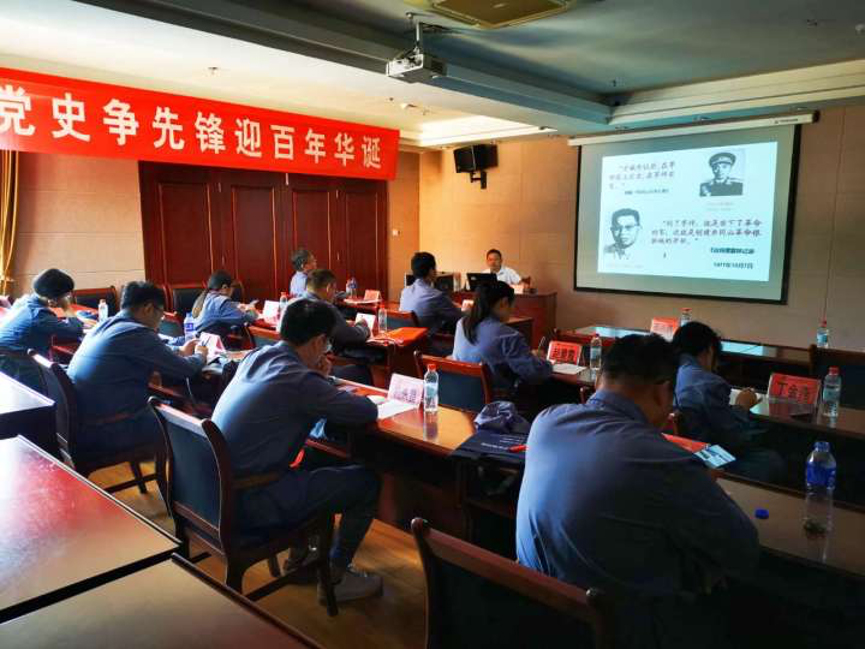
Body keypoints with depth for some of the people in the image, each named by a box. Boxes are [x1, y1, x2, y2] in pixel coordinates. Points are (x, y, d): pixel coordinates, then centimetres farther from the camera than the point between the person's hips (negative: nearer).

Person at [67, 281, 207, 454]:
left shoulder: (103, 326, 9)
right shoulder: (138, 333, -18)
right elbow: (185, 369, -9)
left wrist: (180, 351, 33)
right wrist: (200, 355, 11)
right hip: (109, 431, -8)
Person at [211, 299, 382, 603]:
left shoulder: (254, 357, 4)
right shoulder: (299, 381, -21)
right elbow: (368, 411, -16)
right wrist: (339, 393, 5)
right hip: (250, 504, -9)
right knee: (367, 482, 1)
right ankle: (335, 576, 17)